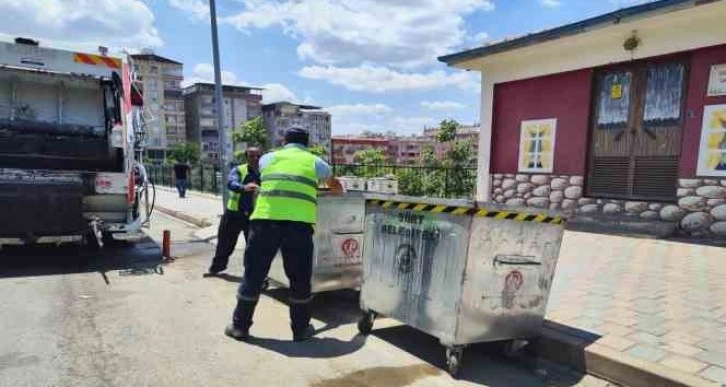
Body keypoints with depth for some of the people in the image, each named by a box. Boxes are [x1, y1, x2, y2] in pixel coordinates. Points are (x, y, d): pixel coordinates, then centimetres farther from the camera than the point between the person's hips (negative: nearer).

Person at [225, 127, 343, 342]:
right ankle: (300, 329, 24)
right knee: (300, 279, 12)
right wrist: (334, 189, 59)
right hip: (299, 223, -1)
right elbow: (336, 187, 35)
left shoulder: (268, 158, 21)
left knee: (253, 275, 13)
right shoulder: (315, 162, 19)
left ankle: (240, 326, 25)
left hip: (265, 220, 2)